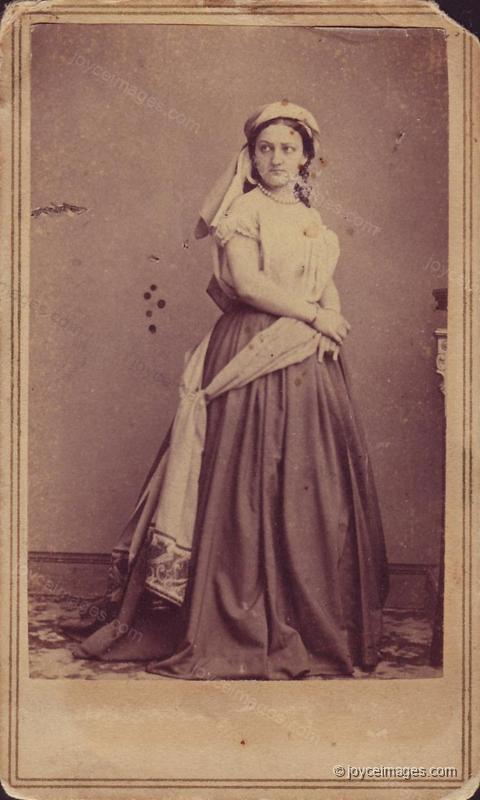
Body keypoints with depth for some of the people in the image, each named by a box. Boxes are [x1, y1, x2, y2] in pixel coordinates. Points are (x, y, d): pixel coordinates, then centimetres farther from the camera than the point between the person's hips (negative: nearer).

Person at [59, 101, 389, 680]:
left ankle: (316, 624, 17)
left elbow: (329, 290, 19)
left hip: (309, 365, 7)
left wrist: (332, 324, -2)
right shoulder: (244, 209, -1)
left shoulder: (312, 220, 20)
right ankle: (244, 628, 1)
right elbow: (245, 280, -14)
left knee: (314, 487, 6)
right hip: (252, 359, -6)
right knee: (250, 485, -7)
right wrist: (312, 314, -9)